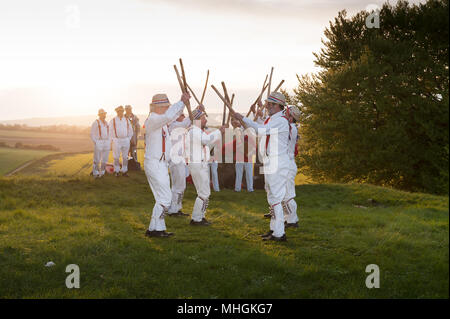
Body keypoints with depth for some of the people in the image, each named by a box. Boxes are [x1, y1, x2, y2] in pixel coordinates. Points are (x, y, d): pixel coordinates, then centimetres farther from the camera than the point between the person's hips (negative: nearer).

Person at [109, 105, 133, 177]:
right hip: (117, 141, -2)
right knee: (116, 157, 1)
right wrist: (113, 140, -4)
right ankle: (117, 171, 9)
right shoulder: (113, 121, 0)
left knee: (125, 157, 5)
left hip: (126, 141, 2)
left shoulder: (127, 120, 8)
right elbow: (110, 131, 2)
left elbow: (130, 130, 13)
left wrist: (128, 139, 5)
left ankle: (124, 171, 12)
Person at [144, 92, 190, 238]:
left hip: (161, 164, 10)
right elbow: (168, 116, -35)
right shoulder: (153, 119, -16)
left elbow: (174, 113, 32)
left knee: (163, 198, 14)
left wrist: (183, 102, 17)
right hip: (155, 164, -10)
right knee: (165, 198, -10)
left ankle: (159, 228, 19)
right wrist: (182, 102, -26)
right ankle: (154, 229, -4)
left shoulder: (160, 119, 14)